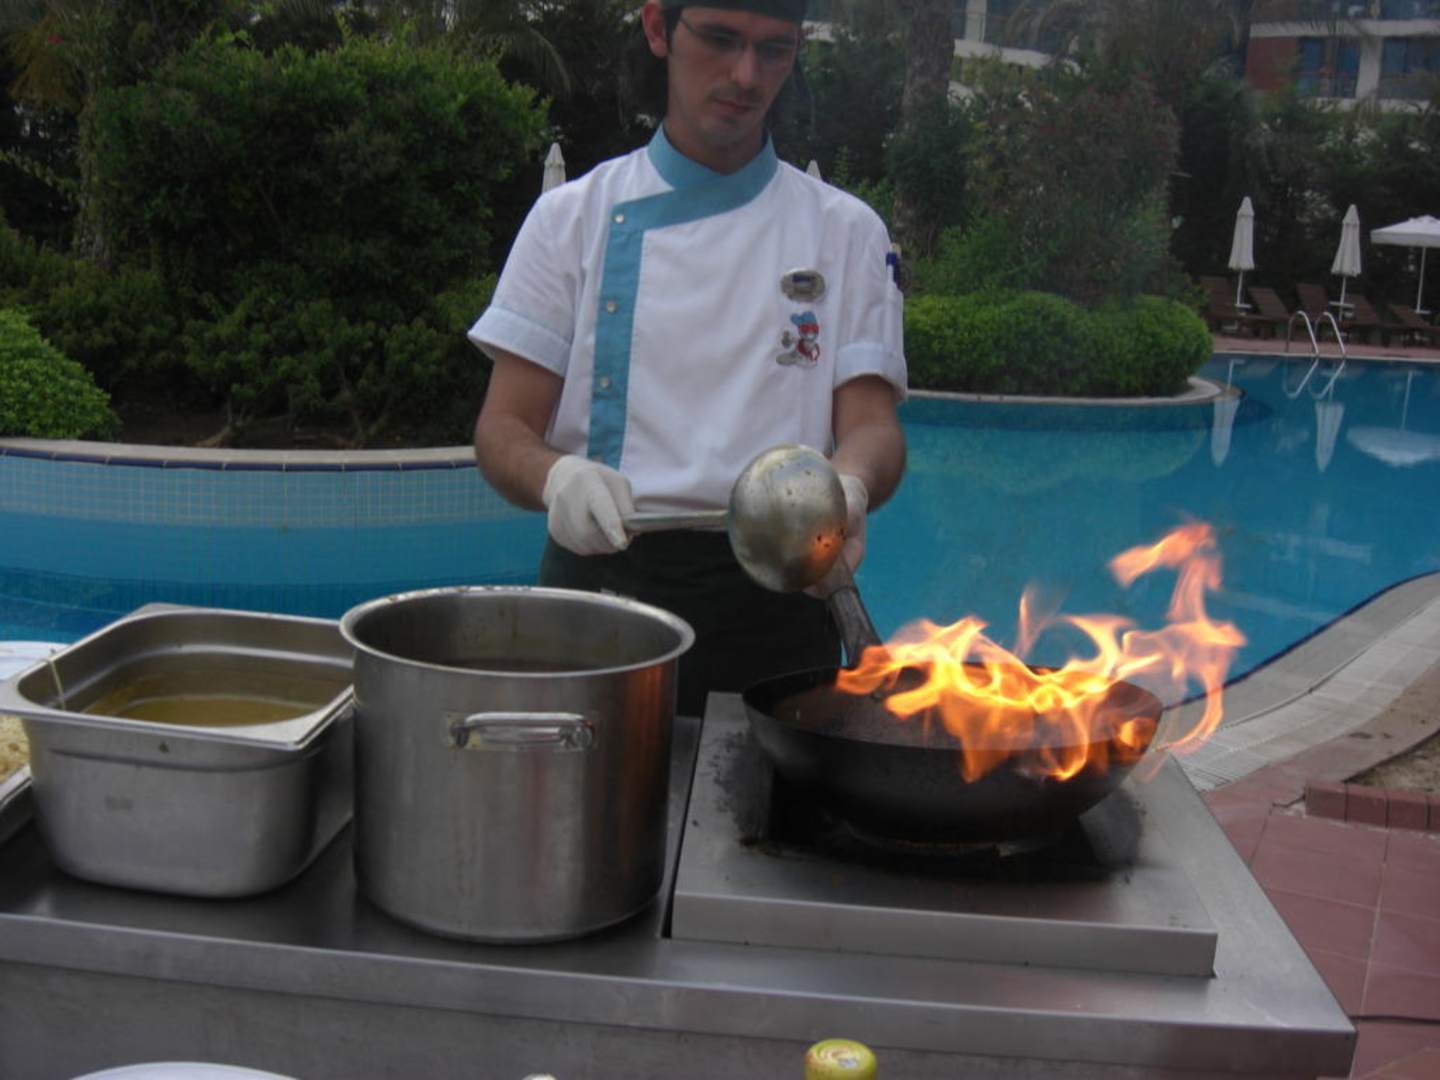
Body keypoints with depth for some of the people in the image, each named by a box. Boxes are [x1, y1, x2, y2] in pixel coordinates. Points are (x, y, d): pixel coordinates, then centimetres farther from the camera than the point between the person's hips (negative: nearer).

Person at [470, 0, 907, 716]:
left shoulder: (845, 231, 11)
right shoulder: (573, 217, 9)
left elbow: (871, 426, 2)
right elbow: (502, 430, 4)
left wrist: (848, 488, -22)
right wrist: (555, 478, -19)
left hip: (773, 604, 1)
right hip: (598, 579, 0)